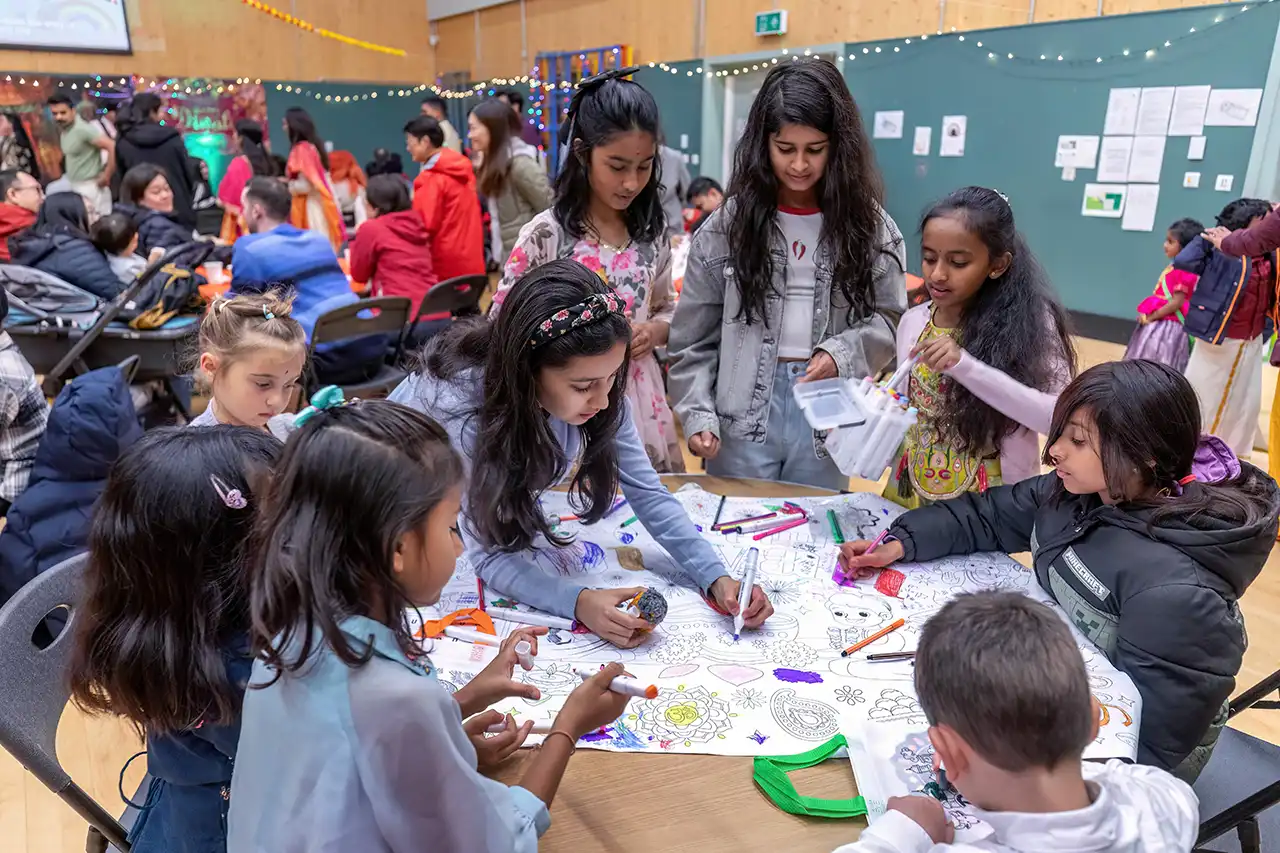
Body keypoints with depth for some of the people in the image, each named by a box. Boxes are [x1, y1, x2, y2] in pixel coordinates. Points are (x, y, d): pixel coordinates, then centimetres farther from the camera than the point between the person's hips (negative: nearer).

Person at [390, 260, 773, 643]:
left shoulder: (597, 388, -28)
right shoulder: (458, 410, -42)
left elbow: (648, 493, -21)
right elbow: (489, 555, -35)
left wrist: (716, 578, -34)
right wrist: (578, 603, -51)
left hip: (503, 507, 3)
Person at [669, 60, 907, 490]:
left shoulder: (871, 228, 1)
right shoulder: (726, 225, -1)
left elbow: (889, 321, 3)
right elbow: (693, 339, 0)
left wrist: (842, 354, -16)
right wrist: (697, 415, -8)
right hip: (741, 419, 0)